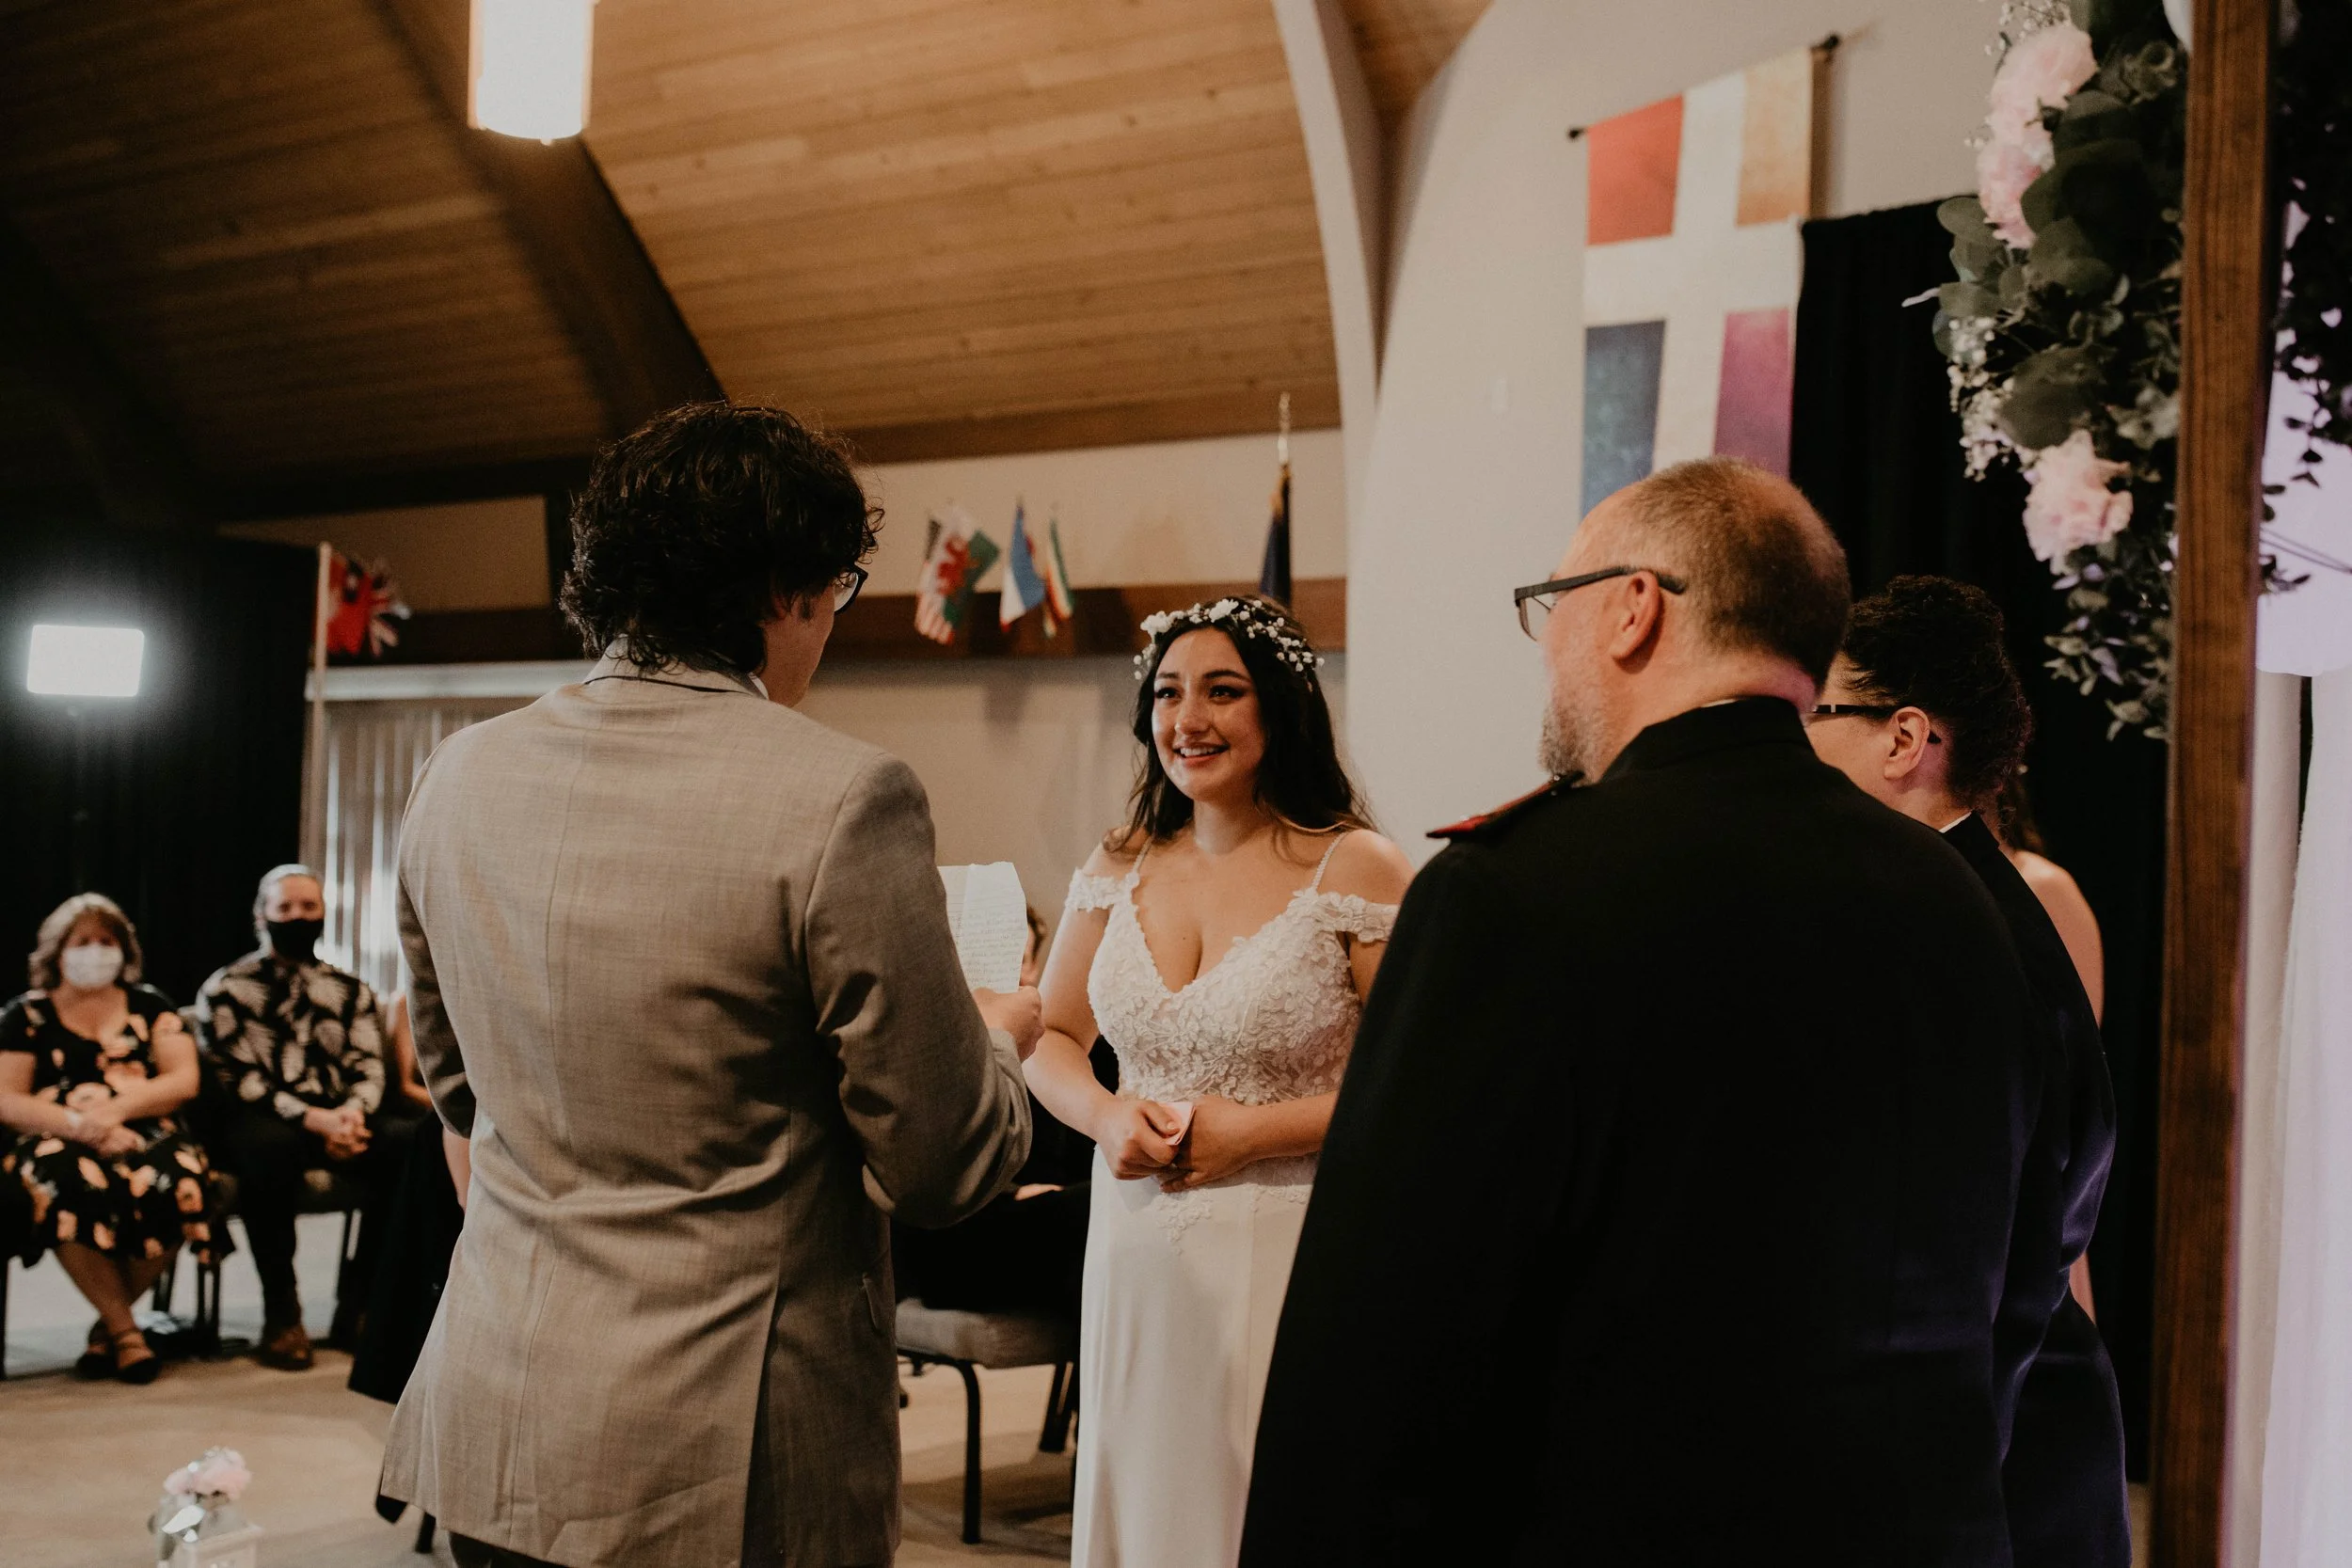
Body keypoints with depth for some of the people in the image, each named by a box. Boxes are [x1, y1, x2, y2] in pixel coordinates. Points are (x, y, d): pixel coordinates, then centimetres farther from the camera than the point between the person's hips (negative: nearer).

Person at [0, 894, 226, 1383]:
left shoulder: (149, 1006, 17)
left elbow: (184, 1081, 5)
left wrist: (113, 1109, -13)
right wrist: (79, 1124, -16)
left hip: (143, 1136, 2)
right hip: (59, 1141, -1)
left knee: (178, 1183, -34)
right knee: (70, 1186, -39)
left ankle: (110, 1323, -13)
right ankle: (125, 1329, -24)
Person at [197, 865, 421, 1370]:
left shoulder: (351, 991, 20)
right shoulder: (227, 988, 9)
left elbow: (368, 1068, 8)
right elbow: (239, 1080, -4)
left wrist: (352, 1113, -16)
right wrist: (312, 1118, -18)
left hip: (343, 1120, 3)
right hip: (264, 1121, -3)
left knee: (409, 1142, -29)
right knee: (268, 1146, -40)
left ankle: (358, 1307, -19)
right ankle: (281, 1317, -29)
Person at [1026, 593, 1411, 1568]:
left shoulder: (1354, 868, -9)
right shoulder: (1120, 869, 6)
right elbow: (1050, 1037, 15)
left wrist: (1257, 1131, -16)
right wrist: (1106, 1116, -5)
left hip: (1288, 1256, -4)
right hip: (1138, 1253, 5)